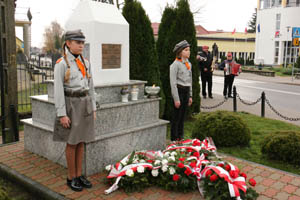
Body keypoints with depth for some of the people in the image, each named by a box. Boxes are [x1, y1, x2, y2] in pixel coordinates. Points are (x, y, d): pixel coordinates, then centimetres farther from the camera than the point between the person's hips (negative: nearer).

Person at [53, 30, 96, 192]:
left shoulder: (85, 63, 9)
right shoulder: (61, 64, -10)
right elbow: (58, 90, -13)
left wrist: (93, 109, 10)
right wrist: (62, 114, -17)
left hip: (85, 105, 6)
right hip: (71, 106, -6)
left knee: (81, 142, 11)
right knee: (72, 143, 2)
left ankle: (79, 175, 22)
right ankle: (71, 178, 16)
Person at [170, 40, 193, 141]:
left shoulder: (188, 64, 12)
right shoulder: (175, 64, -11)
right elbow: (173, 83, -14)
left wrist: (190, 96, 15)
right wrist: (176, 99, -16)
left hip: (186, 91, 7)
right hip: (179, 91, -7)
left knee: (182, 117, 12)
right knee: (177, 117, -1)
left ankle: (180, 138, 22)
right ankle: (174, 139, 10)